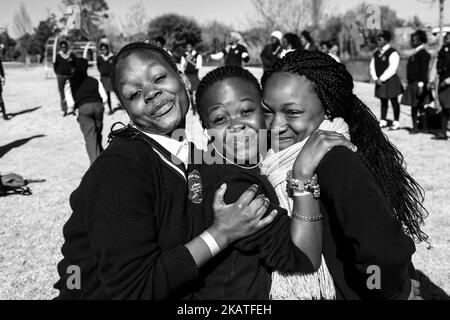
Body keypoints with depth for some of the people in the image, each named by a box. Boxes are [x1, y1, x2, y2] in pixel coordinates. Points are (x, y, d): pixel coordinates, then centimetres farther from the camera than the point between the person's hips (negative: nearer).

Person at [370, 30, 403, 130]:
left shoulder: (393, 53, -11)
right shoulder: (377, 53, 12)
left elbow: (392, 69, -18)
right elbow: (372, 66, 10)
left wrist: (381, 79, -18)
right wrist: (375, 78, -4)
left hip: (391, 81, -7)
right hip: (380, 81, 7)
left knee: (394, 102, 0)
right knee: (383, 101, 13)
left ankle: (396, 123, 6)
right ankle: (383, 122, 20)